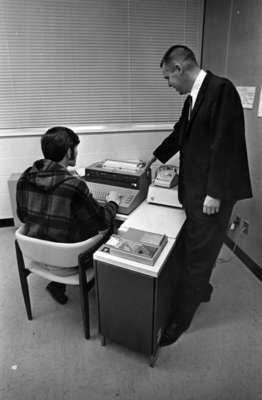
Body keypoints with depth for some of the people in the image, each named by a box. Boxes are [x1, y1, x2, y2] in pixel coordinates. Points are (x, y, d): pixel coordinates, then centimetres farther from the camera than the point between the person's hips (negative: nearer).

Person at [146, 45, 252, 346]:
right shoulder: (193, 98, 13)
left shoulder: (221, 89, -14)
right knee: (190, 249, 17)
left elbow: (226, 143, -20)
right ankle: (200, 289, 42)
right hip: (194, 190, 8)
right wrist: (157, 156, 40)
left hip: (212, 194, -8)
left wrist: (214, 193, -20)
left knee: (198, 256, 3)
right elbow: (180, 133, 28)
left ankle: (180, 320, 19)